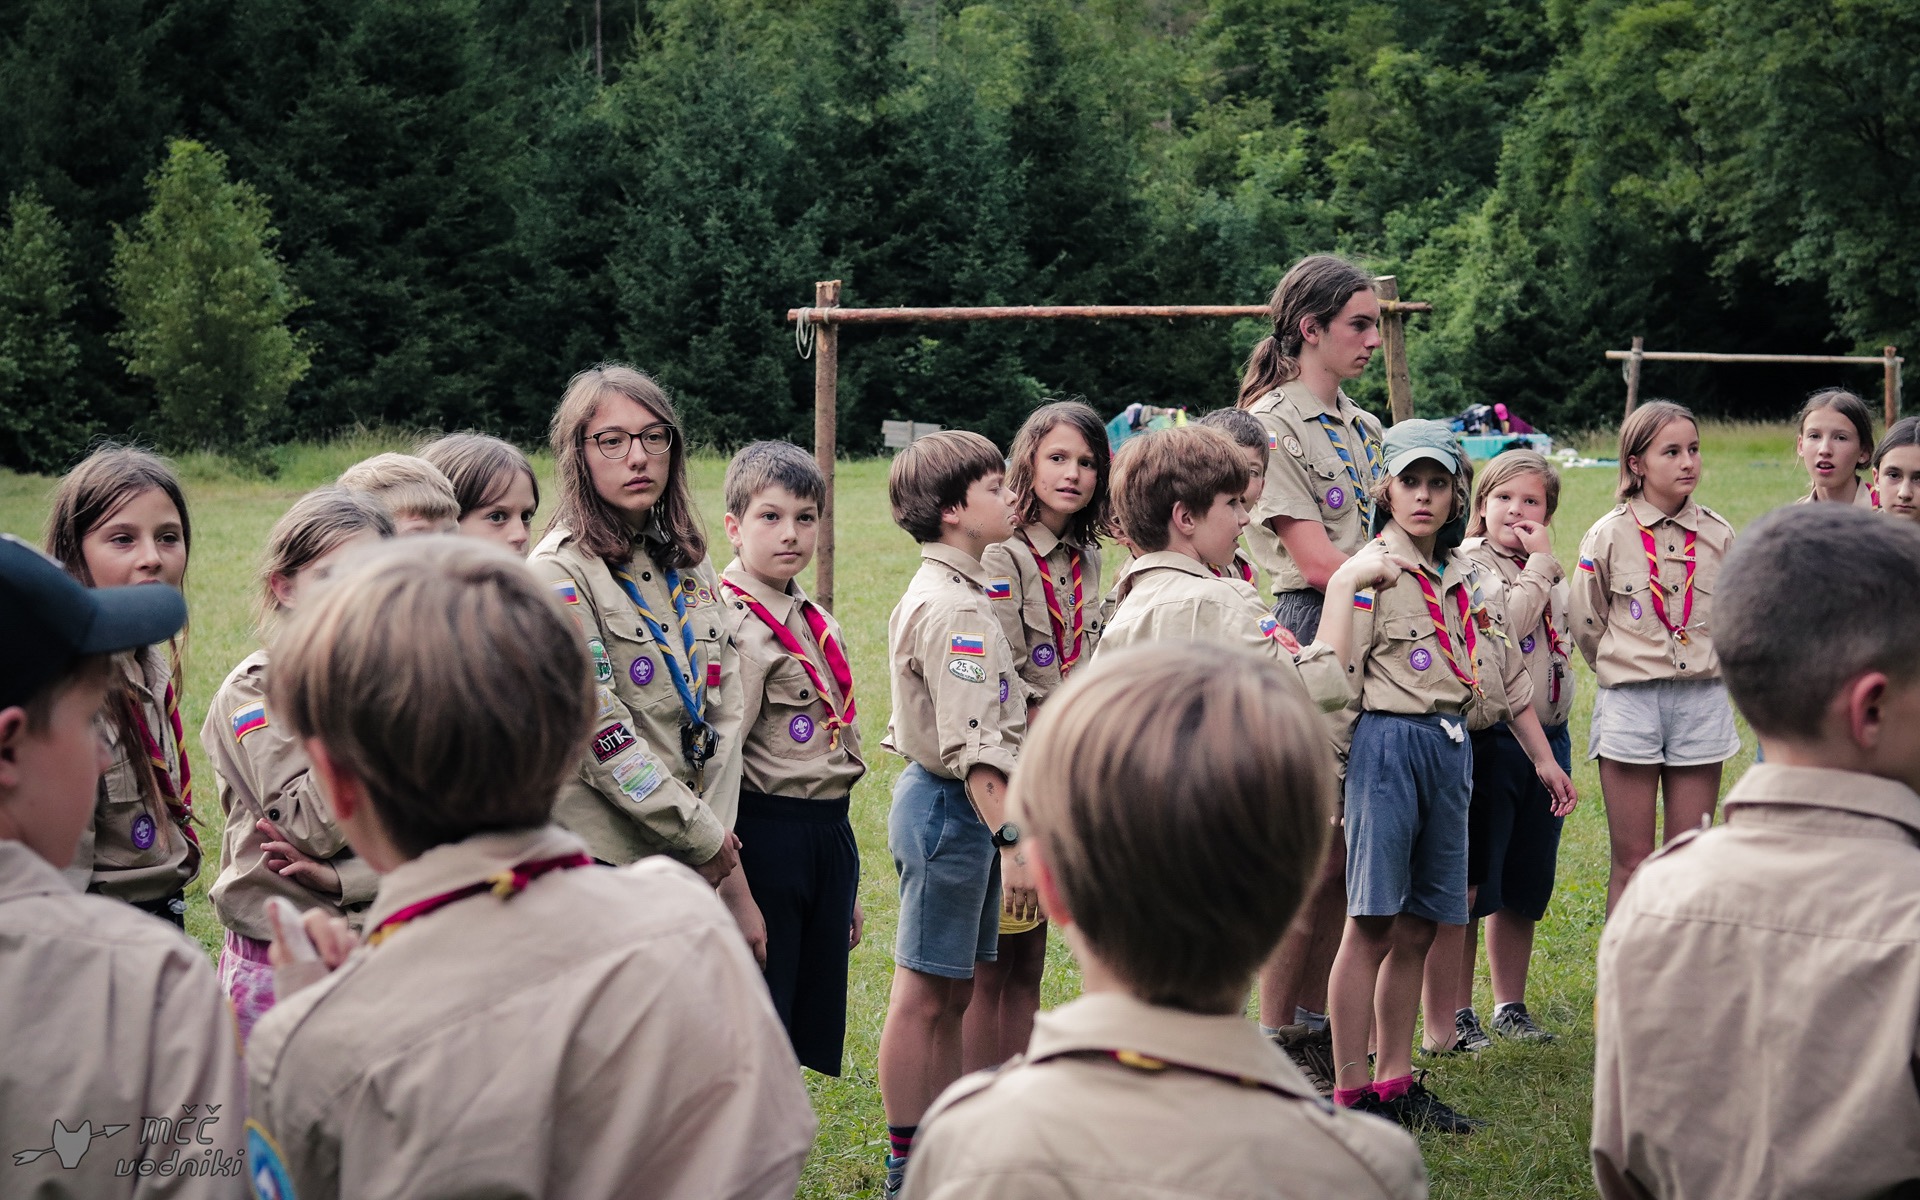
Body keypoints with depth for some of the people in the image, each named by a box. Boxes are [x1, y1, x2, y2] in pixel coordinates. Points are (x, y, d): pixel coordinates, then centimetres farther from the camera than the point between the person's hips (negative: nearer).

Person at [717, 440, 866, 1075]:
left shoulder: (818, 624, 12)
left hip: (829, 832, 8)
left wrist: (846, 889, 21)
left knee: (807, 1023, 14)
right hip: (766, 831, -8)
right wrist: (738, 894, -21)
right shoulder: (735, 629, -13)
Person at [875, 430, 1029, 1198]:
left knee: (952, 993, 15)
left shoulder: (946, 592, 14)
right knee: (925, 994, -2)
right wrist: (1011, 840, -27)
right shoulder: (955, 607, -19)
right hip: (951, 806, -10)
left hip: (948, 800, 10)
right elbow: (974, 745, -25)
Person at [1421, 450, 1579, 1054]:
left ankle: (1510, 1006, 26)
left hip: (1546, 737, 7)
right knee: (1466, 886, -3)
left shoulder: (1548, 573, 15)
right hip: (1490, 736, -7)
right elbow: (1504, 625, -24)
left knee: (1525, 887, 14)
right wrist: (1540, 564, -14)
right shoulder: (1468, 563, -7)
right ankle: (1452, 1016, 4)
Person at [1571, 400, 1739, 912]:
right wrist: (1627, 670, 9)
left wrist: (1707, 668, 13)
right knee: (1632, 861, 1)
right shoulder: (1609, 535, -4)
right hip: (1630, 701, -2)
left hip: (1703, 701, 2)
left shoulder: (1718, 535, 3)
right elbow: (1586, 626, 5)